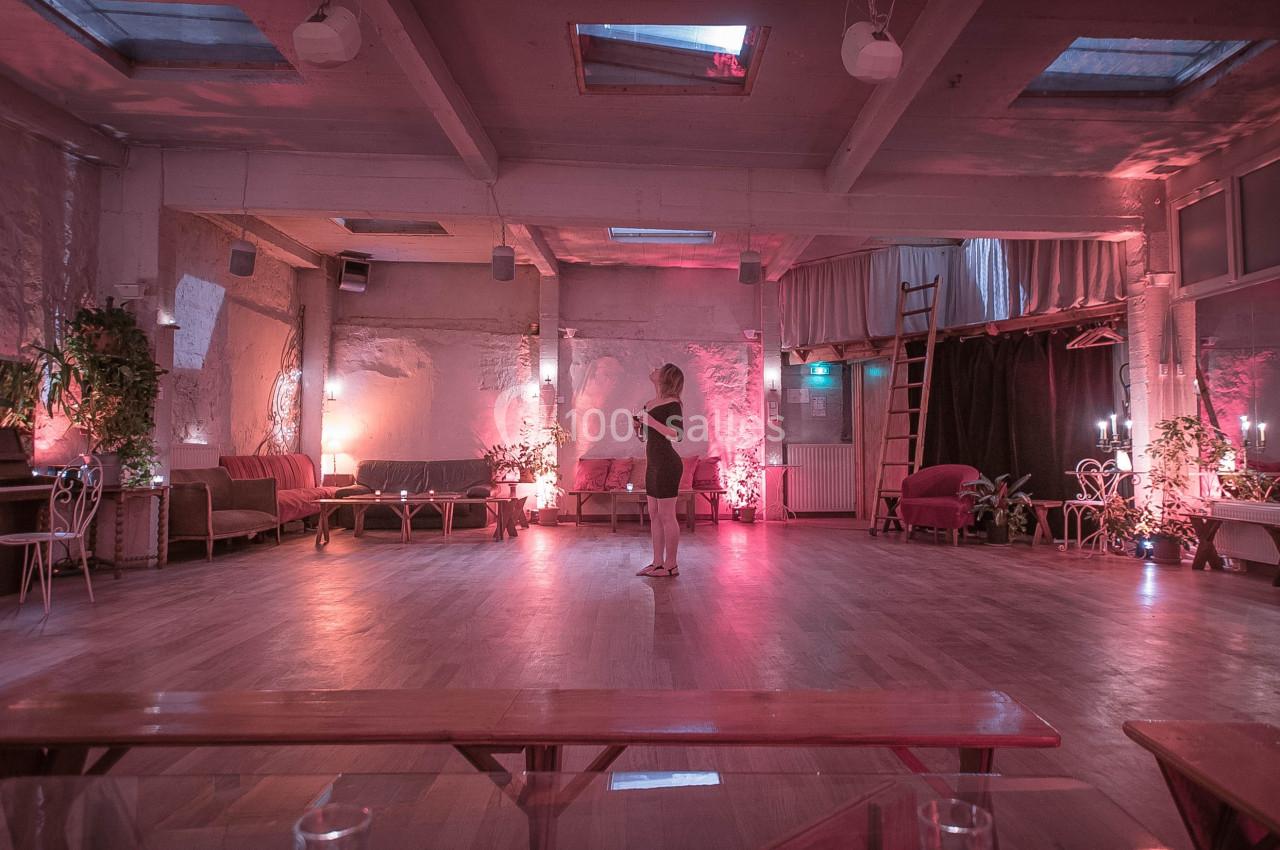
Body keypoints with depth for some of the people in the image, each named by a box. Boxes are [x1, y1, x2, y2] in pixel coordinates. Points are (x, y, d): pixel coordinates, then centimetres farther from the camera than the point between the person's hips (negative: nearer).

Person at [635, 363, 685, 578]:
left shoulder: (672, 404, -11)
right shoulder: (650, 403, 15)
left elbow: (677, 434, -21)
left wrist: (652, 422, -23)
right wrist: (638, 427, 4)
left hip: (667, 464, -9)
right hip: (653, 464, 9)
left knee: (666, 516, -4)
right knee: (654, 515, 12)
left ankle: (671, 565, 5)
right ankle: (657, 562, 19)